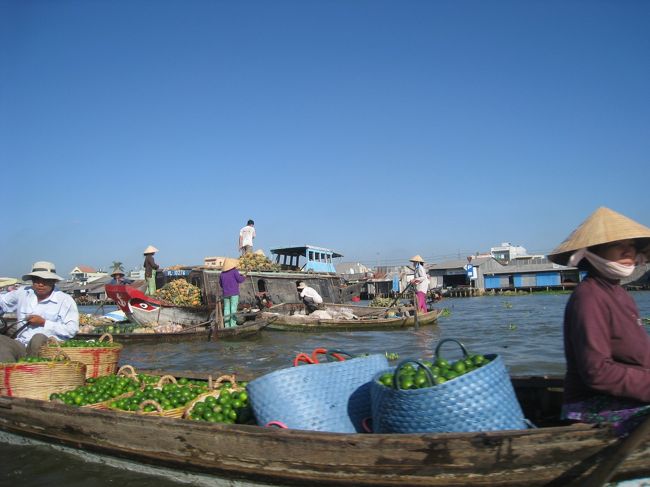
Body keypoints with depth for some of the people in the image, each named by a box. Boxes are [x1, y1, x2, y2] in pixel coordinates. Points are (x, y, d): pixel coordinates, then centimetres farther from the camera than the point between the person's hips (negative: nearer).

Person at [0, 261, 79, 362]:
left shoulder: (65, 300, 0)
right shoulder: (23, 293, 16)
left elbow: (72, 330, -8)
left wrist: (43, 323, -7)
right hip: (22, 345, 5)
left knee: (38, 338, -38)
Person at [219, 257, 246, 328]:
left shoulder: (222, 273, 7)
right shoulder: (234, 271, -8)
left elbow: (221, 284, 14)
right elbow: (239, 280, -10)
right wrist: (244, 277, 10)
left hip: (226, 293, 4)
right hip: (234, 293, -4)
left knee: (226, 308, 8)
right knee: (233, 308, -3)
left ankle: (227, 324, 8)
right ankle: (233, 324, -6)